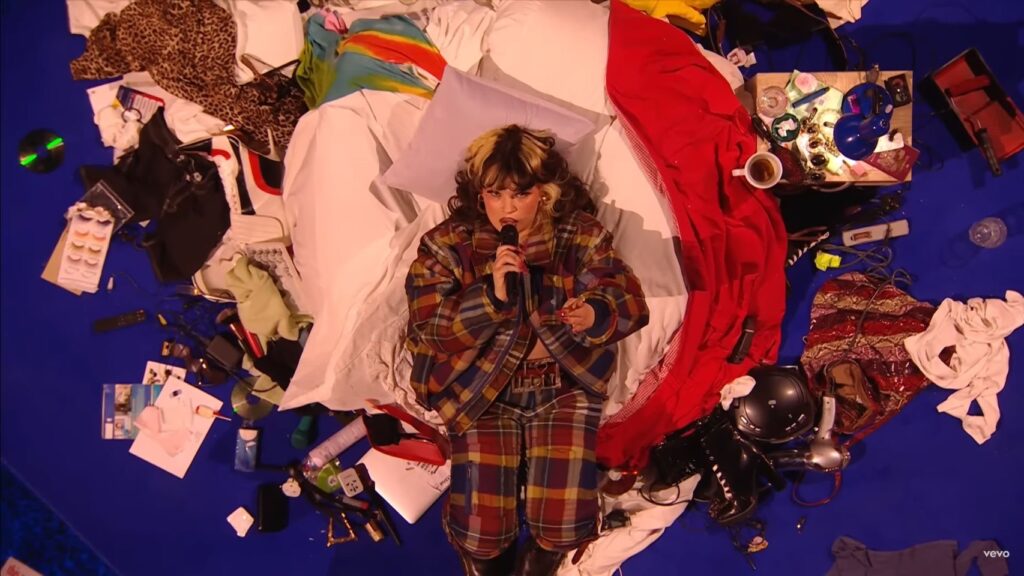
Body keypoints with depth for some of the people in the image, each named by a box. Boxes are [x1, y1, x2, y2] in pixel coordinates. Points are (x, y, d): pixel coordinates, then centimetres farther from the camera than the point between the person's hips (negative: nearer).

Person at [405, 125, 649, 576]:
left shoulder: (581, 237, -1)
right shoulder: (447, 245, -4)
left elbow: (629, 300, -7)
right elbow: (428, 327, -11)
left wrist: (594, 314, -30)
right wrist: (492, 294, -26)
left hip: (564, 388, 1)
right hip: (482, 390, -1)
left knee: (563, 519, -12)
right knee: (481, 525, -12)